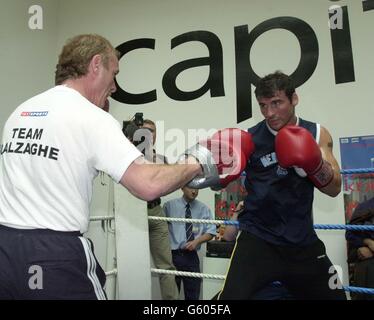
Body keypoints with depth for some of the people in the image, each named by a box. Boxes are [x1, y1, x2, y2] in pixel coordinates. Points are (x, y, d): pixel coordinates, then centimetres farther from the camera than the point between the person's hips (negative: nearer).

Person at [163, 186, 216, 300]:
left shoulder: (203, 208, 4)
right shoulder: (169, 206, -2)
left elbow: (211, 232, 5)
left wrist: (196, 241, -11)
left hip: (191, 256, 2)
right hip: (172, 255, -2)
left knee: (193, 294, 12)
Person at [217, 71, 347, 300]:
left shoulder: (316, 134, 1)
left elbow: (334, 189, -2)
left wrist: (316, 164, -22)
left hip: (303, 242, 4)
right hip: (257, 239, -3)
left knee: (334, 295, 15)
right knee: (232, 296, -16)